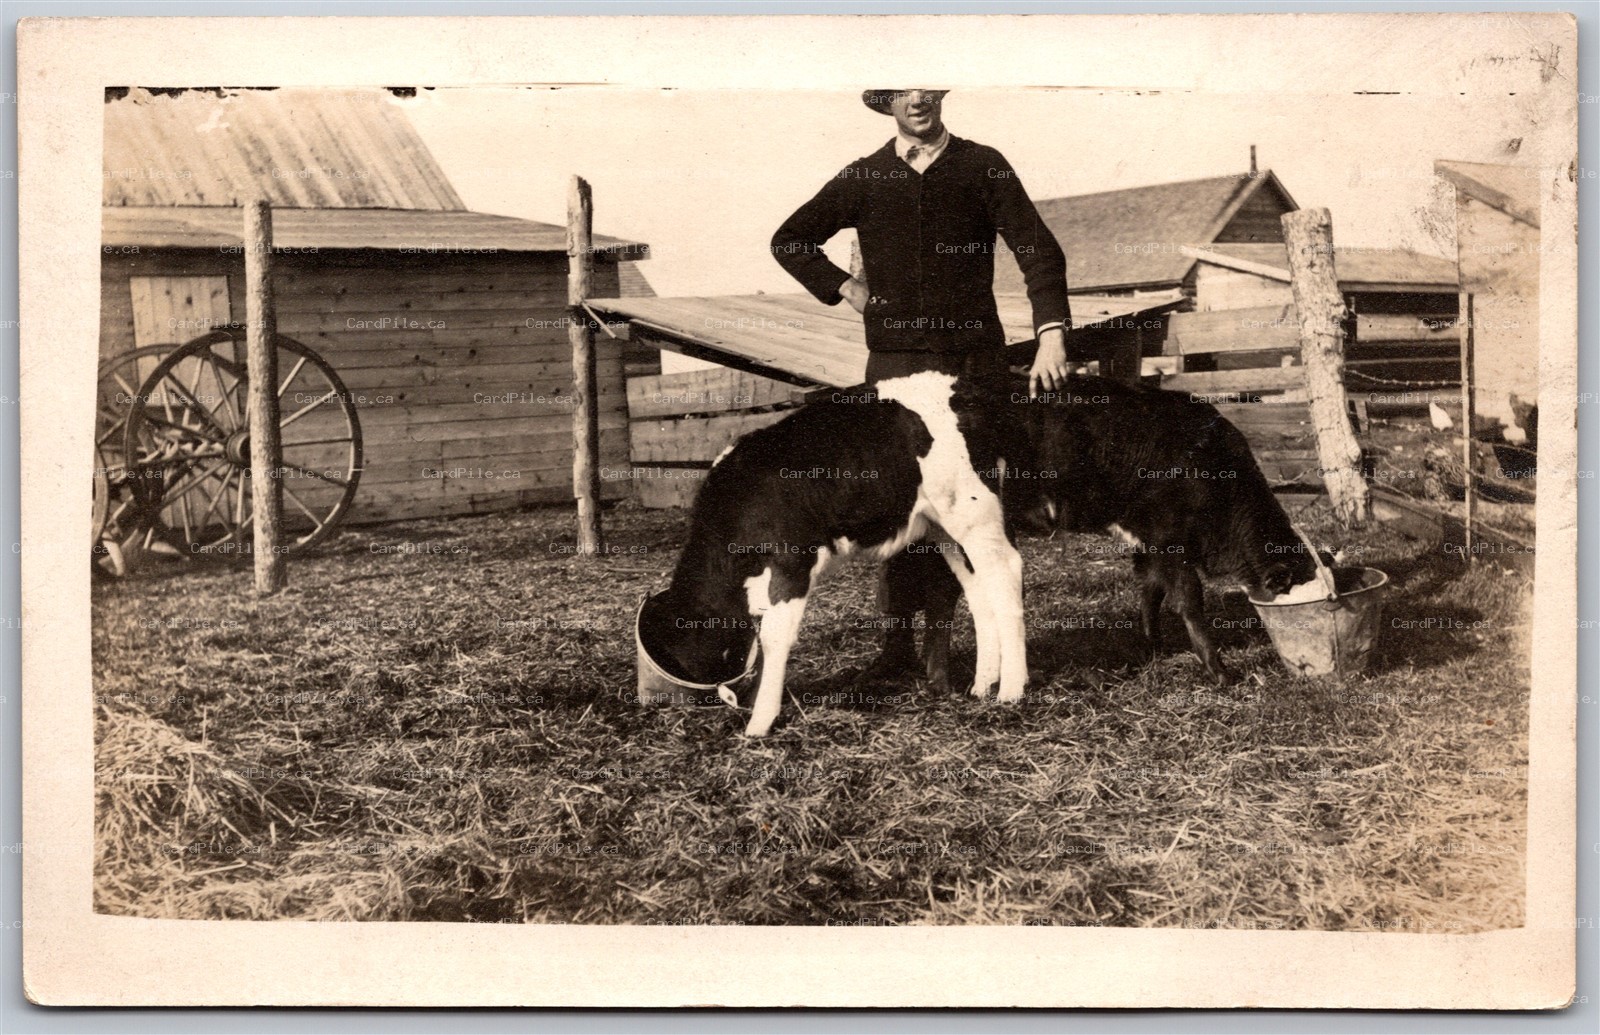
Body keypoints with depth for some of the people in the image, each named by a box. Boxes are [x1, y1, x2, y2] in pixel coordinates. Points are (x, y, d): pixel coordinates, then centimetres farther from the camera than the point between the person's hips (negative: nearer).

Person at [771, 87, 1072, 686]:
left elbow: (1039, 251, -2)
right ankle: (898, 645, 1)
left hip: (976, 361, -1)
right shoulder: (863, 179, 10)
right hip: (896, 362, 1)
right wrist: (846, 289, 7)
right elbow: (790, 241, 20)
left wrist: (1051, 333, -16)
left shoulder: (983, 168, 6)